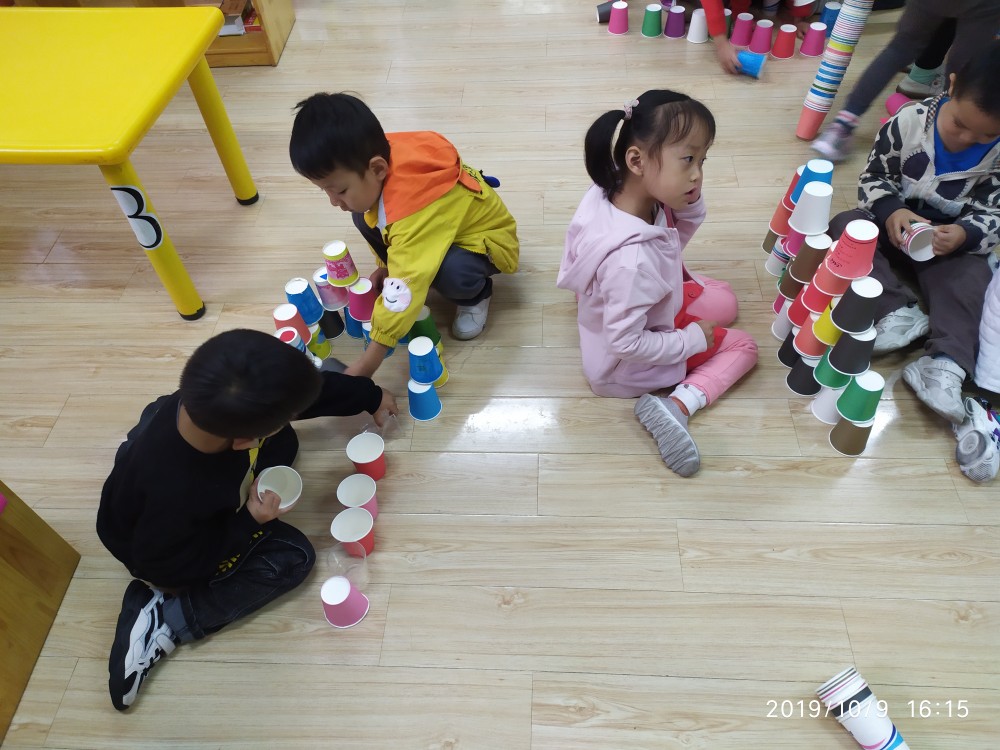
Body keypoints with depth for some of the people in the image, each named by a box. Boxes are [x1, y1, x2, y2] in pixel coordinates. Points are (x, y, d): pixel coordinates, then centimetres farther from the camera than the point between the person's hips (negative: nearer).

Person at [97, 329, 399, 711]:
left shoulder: (217, 400, -34)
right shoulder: (174, 493, -48)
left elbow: (308, 387, -15)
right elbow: (168, 567, -26)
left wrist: (368, 396, -3)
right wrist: (248, 522, -28)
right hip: (164, 548, -6)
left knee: (283, 443, 10)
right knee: (293, 558, -12)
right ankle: (163, 618, -4)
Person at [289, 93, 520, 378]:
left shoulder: (416, 211, -42)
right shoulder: (382, 157, -18)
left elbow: (405, 290, -45)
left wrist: (368, 363, -42)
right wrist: (387, 265, 2)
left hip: (486, 238, -7)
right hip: (442, 226, 7)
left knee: (451, 272, -39)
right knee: (364, 216, -10)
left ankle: (475, 295, -2)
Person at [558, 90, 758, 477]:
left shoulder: (621, 191, -20)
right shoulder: (631, 260, -44)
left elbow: (677, 236, -1)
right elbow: (627, 344, -34)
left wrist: (691, 200, -23)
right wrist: (692, 340, -19)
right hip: (630, 362, -8)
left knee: (726, 301, 22)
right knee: (743, 346, 7)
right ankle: (677, 405, -8)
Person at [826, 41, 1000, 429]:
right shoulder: (910, 120, -16)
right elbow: (873, 176, -9)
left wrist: (965, 234, -31)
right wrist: (890, 211, -29)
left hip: (953, 240, 0)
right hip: (895, 224, 1)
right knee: (844, 226, -26)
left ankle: (946, 362, -40)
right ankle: (898, 310, -37)